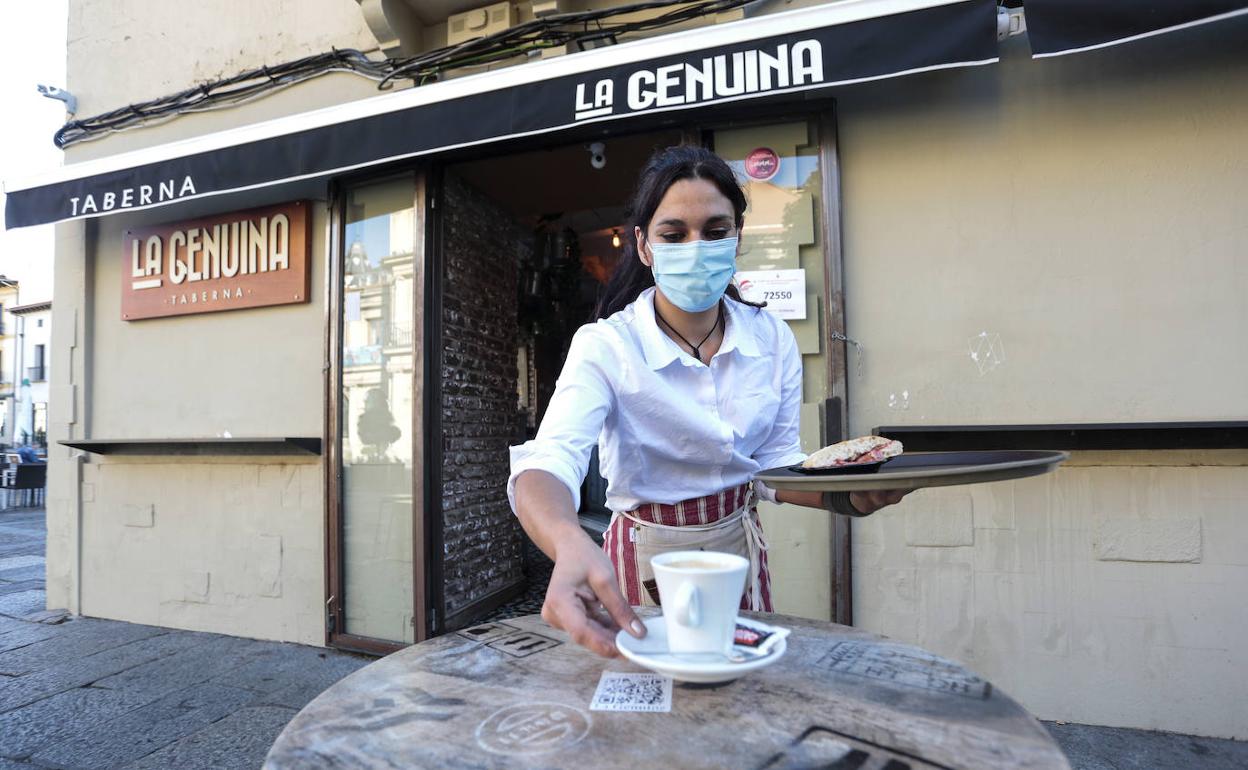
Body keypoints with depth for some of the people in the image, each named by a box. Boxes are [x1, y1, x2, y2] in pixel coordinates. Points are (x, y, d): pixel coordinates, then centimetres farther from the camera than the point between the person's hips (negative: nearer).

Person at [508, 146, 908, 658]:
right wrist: (572, 546, -59)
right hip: (647, 563, -3)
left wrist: (843, 496, -22)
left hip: (741, 553, 4)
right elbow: (546, 465, -38)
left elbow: (775, 461, -2)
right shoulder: (605, 347, -23)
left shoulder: (773, 339, -9)